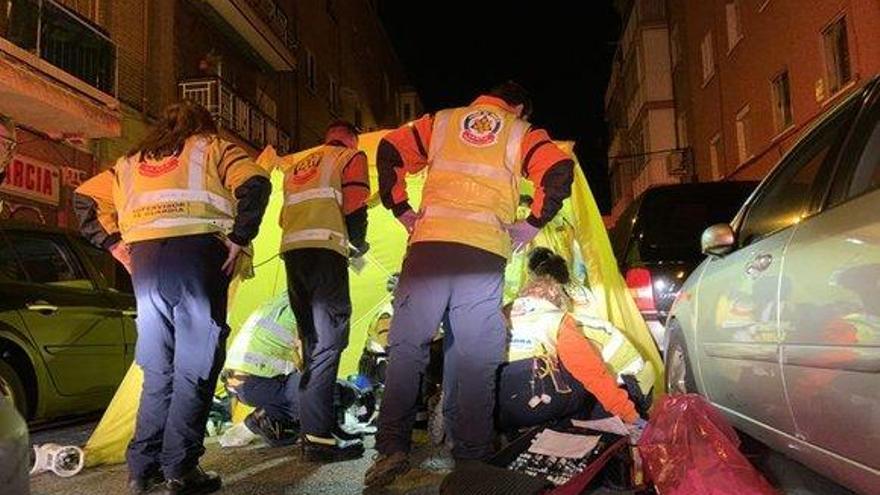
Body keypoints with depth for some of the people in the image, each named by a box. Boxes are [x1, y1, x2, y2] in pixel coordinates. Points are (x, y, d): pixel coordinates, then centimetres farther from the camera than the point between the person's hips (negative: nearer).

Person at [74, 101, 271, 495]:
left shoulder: (131, 160, 29)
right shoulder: (212, 147, 15)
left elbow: (85, 197, 24)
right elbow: (255, 184, -3)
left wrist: (113, 243, 16)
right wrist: (238, 238, -4)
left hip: (144, 259, 5)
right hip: (197, 251, -4)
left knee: (157, 367, 12)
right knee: (195, 365, -2)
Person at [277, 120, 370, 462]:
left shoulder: (297, 167, 30)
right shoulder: (351, 157, 10)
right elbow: (354, 208, -4)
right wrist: (358, 245, 13)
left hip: (291, 252, 7)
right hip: (325, 251, -7)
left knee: (312, 341, 12)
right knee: (328, 341, -9)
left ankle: (311, 429, 15)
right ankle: (319, 438, -14)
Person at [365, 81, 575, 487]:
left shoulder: (441, 121, 23)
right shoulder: (521, 132, 19)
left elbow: (389, 151, 12)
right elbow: (559, 171, 2)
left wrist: (402, 210, 13)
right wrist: (532, 225, 7)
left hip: (429, 243, 1)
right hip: (486, 254, 0)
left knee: (407, 346, 1)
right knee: (476, 359, 4)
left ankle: (392, 446, -5)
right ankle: (472, 456, 7)